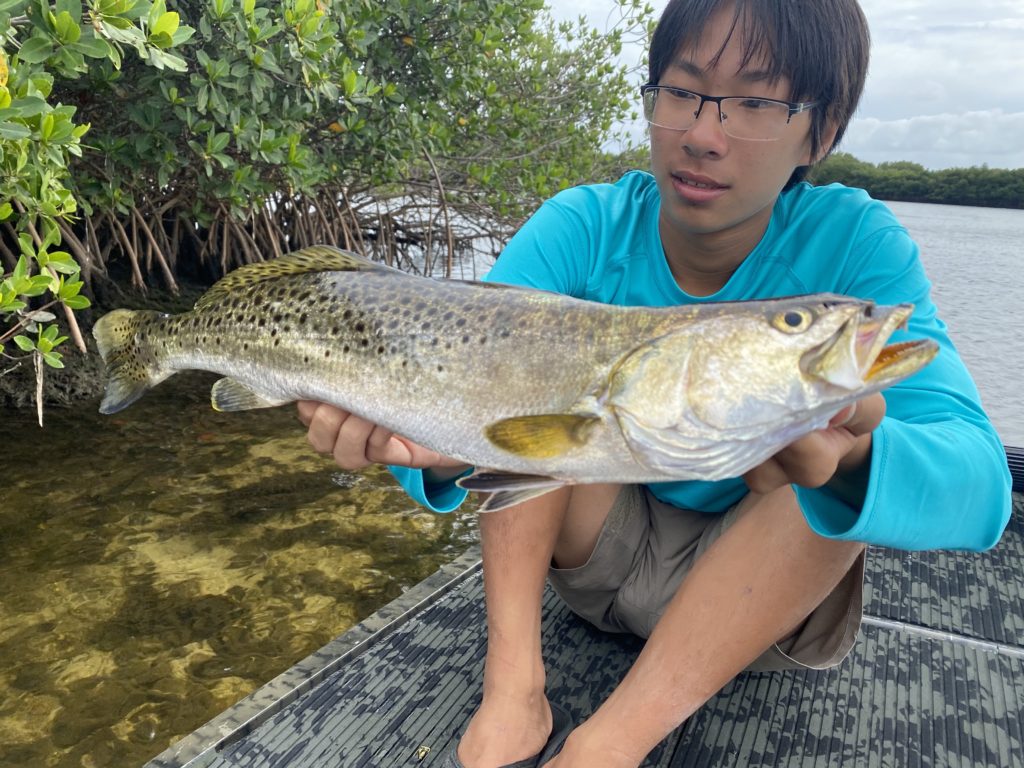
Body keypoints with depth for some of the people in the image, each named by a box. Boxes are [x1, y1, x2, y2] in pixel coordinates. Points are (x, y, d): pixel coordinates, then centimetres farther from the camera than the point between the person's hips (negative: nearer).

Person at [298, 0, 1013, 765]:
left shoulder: (852, 244, -16)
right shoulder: (585, 228, -14)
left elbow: (977, 481, -29)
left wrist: (852, 453, -52)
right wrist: (433, 439, -50)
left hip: (771, 586, 0)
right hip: (600, 551, 1)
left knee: (865, 465, -27)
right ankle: (513, 693, -21)